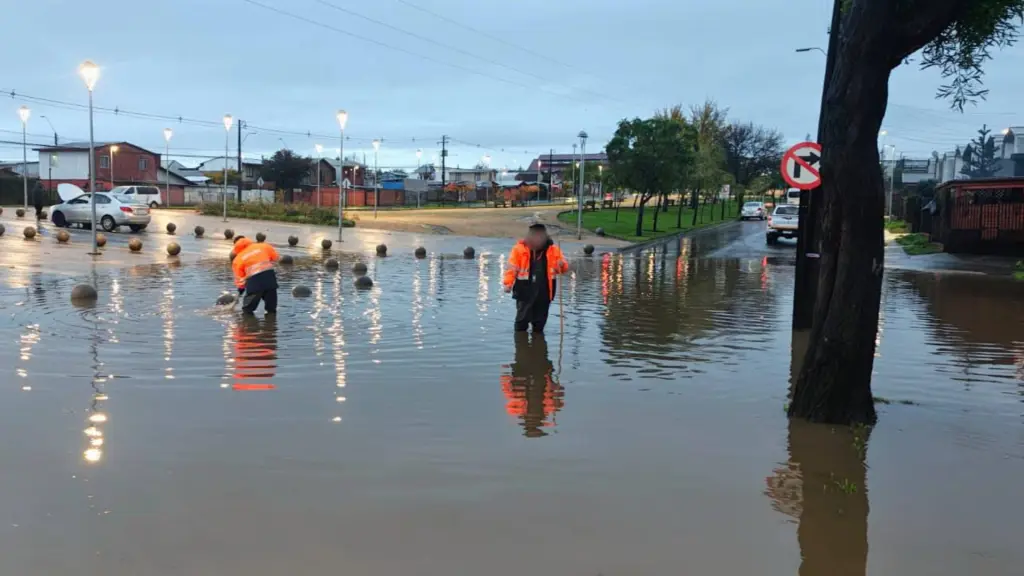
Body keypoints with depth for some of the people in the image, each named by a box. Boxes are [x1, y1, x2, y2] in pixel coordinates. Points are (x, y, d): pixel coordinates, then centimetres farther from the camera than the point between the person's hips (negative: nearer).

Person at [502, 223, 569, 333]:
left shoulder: (553, 249, 2)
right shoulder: (519, 248, -6)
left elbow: (564, 267, 9)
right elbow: (512, 267, -6)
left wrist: (562, 265, -16)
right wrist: (508, 283, -18)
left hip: (544, 293, 3)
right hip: (525, 291, -2)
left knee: (540, 321, 12)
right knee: (523, 319, 2)